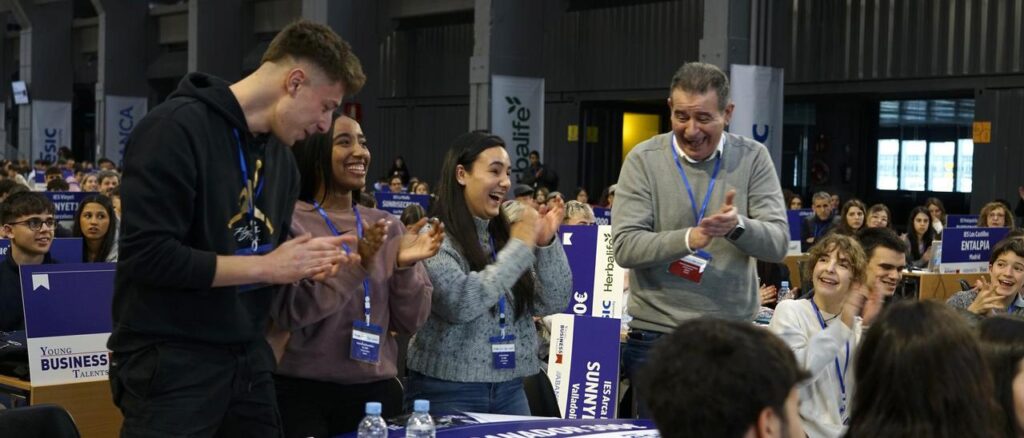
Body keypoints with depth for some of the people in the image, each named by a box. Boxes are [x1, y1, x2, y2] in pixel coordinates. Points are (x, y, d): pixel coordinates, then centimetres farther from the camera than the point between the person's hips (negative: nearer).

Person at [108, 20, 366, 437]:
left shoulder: (282, 156, 11)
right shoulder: (177, 128, -15)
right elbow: (146, 255, -22)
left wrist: (308, 265, -2)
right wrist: (267, 266, -18)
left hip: (248, 356, 8)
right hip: (170, 361, -8)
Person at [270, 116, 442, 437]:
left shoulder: (386, 226, 8)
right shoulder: (291, 221, -5)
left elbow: (410, 321, 6)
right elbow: (288, 312, -15)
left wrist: (404, 266, -12)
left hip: (376, 390, 4)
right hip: (302, 392, -4)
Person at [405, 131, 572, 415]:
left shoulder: (505, 235, 7)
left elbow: (552, 303, 4)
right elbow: (459, 304, -23)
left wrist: (547, 244, -10)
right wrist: (519, 248, -19)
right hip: (447, 391, -6)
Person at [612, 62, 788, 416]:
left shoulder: (753, 158, 0)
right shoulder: (644, 160, -4)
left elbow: (778, 244, -6)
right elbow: (625, 247, -12)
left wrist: (738, 226, -28)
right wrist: (688, 238, -28)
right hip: (658, 334, -1)